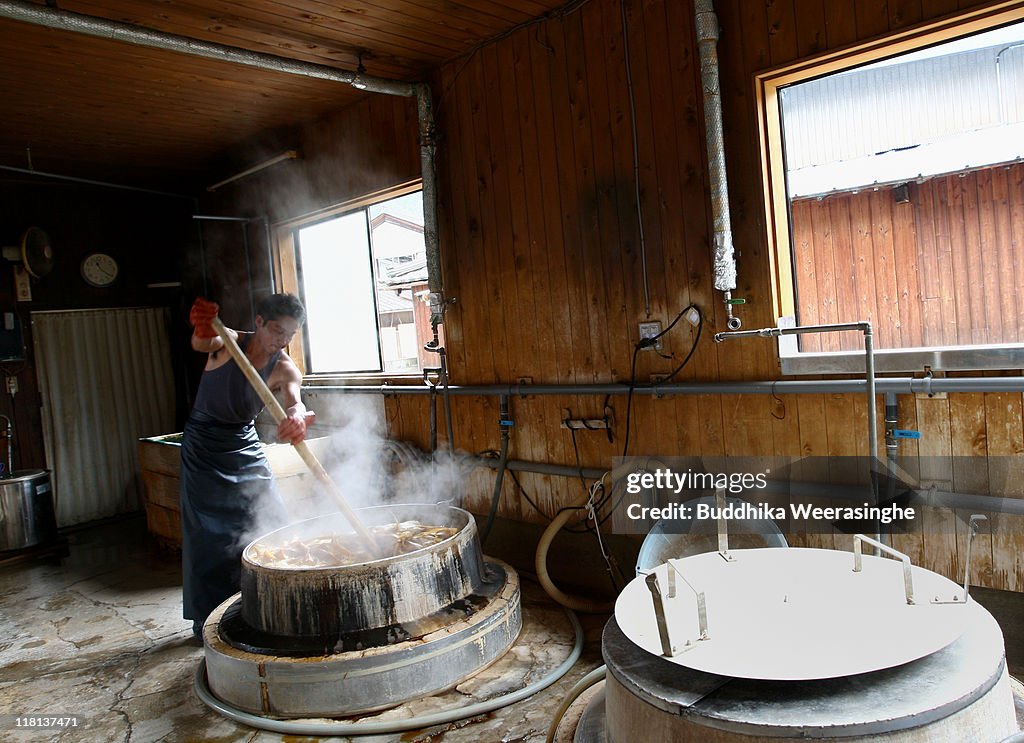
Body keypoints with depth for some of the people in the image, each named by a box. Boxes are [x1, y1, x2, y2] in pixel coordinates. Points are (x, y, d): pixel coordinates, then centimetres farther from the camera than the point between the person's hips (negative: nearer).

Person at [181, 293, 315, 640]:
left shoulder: (284, 369, -13)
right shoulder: (227, 343, -16)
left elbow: (293, 399, -34)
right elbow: (200, 344, -39)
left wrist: (297, 415, -59)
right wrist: (202, 329, -64)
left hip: (245, 449, 3)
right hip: (203, 450, -2)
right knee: (210, 535, 1)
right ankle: (208, 620, 17)